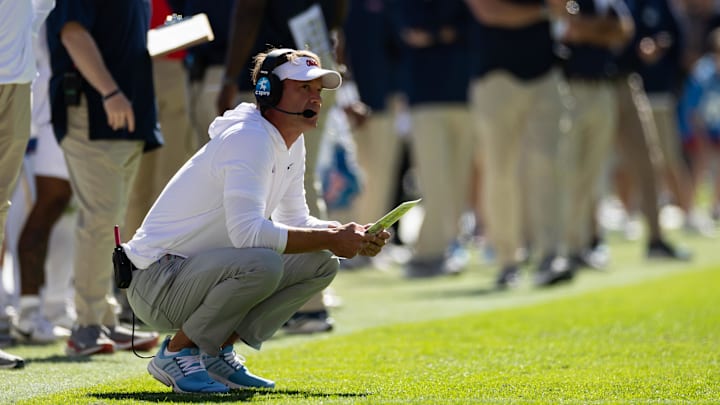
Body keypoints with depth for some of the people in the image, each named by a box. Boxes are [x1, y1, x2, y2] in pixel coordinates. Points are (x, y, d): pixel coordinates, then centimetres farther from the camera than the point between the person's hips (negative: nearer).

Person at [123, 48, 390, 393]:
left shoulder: (292, 144, 10)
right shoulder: (249, 138, -20)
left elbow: (296, 221, 17)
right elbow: (247, 231, -32)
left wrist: (351, 236, -3)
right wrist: (330, 239, -27)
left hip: (205, 272, 10)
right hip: (157, 280, -10)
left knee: (321, 262, 2)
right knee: (262, 263, -35)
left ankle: (217, 351, 5)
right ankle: (178, 352, -13)